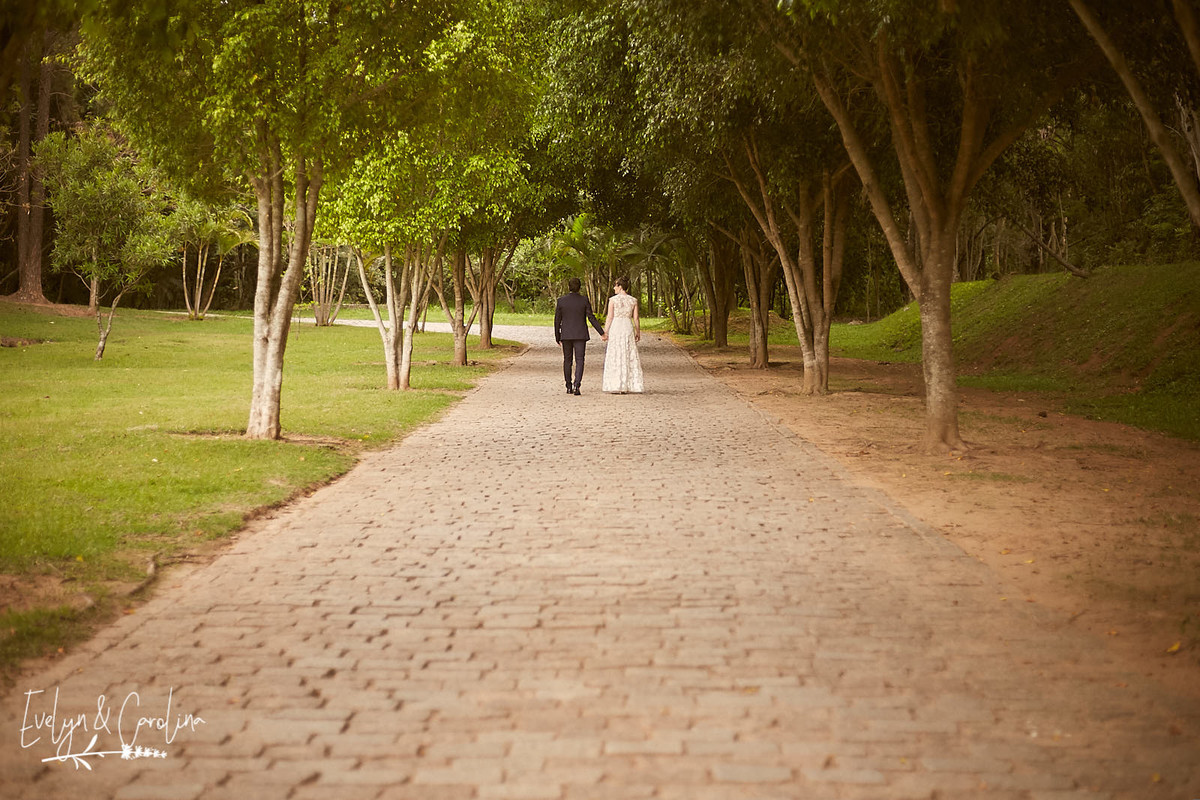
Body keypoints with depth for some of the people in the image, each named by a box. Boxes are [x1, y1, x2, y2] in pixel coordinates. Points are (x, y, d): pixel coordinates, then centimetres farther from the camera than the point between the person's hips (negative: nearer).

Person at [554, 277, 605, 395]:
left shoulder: (561, 300, -3)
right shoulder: (584, 300, -6)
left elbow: (557, 320, 0)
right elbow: (591, 318, -7)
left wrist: (557, 337, 9)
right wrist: (602, 332, -1)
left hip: (566, 335, 1)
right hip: (580, 335, -1)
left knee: (567, 360, 13)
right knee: (579, 361, -1)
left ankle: (569, 387, 16)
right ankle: (576, 385, -20)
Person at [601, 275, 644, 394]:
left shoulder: (613, 300, -5)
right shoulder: (633, 300, 4)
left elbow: (609, 317, -6)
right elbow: (636, 318, 4)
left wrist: (605, 332, -2)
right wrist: (638, 332, 12)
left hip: (615, 327, -3)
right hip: (628, 328, 3)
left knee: (616, 357, 1)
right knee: (631, 357, 8)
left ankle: (619, 387, -2)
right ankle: (635, 386, 7)